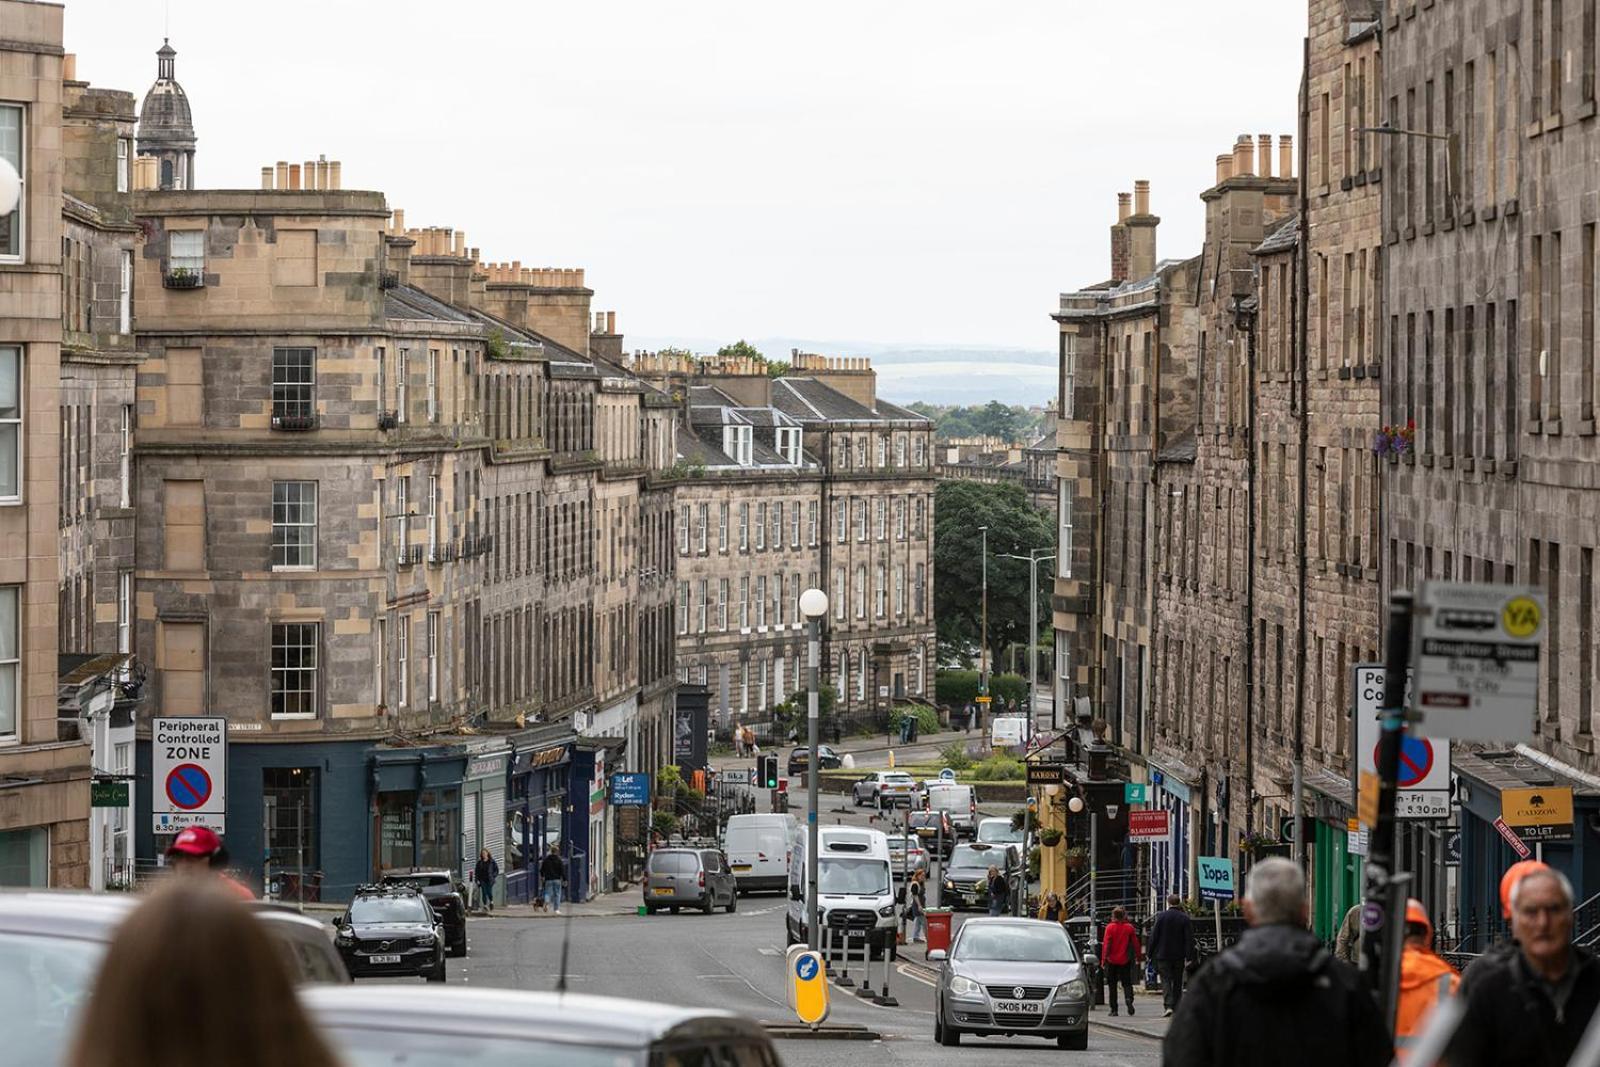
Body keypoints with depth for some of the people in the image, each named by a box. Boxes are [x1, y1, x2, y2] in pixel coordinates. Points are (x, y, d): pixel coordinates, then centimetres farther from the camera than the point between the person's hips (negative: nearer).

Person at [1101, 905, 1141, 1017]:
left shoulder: (1110, 927, -7)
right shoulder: (1129, 927, 0)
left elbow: (1106, 944, -10)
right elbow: (1135, 943, 3)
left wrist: (1103, 959, -8)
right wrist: (1137, 958, 12)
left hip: (1112, 960, -2)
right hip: (1125, 960, 2)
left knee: (1112, 986, 7)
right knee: (1127, 983, 7)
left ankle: (1114, 1009, 6)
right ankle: (1129, 999, -23)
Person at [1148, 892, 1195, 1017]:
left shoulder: (1161, 917, -5)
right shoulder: (1185, 918, -1)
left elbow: (1154, 937, -3)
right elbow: (1189, 939, -4)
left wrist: (1151, 954, 4)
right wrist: (1189, 957, -2)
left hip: (1163, 955, -2)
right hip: (1179, 955, 2)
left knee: (1166, 981, -3)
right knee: (1177, 983, 11)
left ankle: (1168, 1006, -20)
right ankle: (1176, 1009, 13)